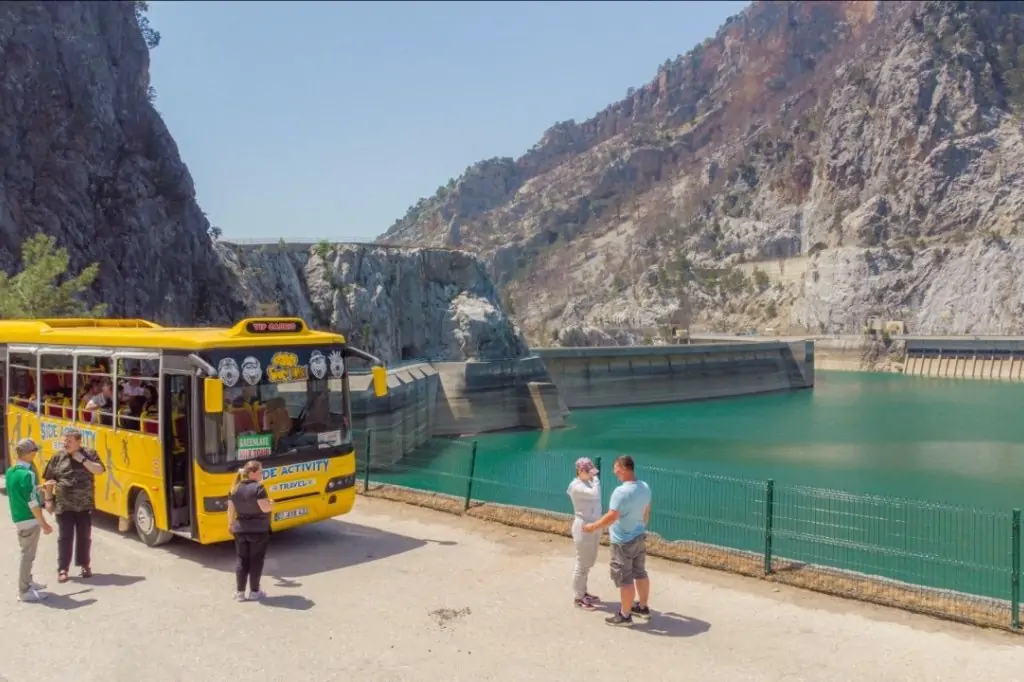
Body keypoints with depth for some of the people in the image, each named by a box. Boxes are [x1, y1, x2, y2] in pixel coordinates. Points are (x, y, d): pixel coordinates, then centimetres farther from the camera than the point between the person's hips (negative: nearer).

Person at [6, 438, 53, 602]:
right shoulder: (28, 474, -21)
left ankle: (27, 582, 35)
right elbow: (32, 503, -21)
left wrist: (39, 487, 20)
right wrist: (44, 524, -16)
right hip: (30, 520, -9)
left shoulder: (10, 472, 6)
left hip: (18, 518, 9)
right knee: (28, 555, -1)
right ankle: (24, 591, 5)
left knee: (27, 553, 23)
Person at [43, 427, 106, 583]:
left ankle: (85, 565, 22)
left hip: (85, 505, 0)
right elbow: (49, 480, 5)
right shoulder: (58, 457, 0)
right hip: (64, 506, 0)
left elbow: (99, 470, -15)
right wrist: (48, 499, 2)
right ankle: (62, 569, 9)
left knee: (84, 536, 9)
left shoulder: (89, 455, -1)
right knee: (64, 537, 2)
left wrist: (83, 459, -18)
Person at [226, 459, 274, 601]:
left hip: (240, 530, 6)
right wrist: (271, 503, 0)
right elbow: (265, 508, -21)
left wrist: (230, 524, 24)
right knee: (256, 561, 6)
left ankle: (239, 592, 15)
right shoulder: (258, 487, -17)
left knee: (242, 560, 12)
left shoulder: (235, 488, 3)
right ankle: (254, 592, 14)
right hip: (259, 530, -5)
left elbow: (231, 510, 9)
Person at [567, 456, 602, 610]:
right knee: (582, 563, 0)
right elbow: (595, 494, -30)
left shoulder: (589, 483, 9)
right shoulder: (576, 486, -18)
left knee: (589, 562, 18)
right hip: (583, 527, -9)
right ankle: (577, 598, 11)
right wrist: (596, 479, -15)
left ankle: (583, 592, 32)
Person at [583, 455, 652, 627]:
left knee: (624, 579, 2)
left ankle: (624, 615, 12)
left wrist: (593, 527, -14)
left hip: (623, 541, -8)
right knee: (640, 573, 20)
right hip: (640, 537, 8)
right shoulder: (645, 487, -1)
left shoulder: (621, 491, -27)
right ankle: (643, 607, 33)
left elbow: (611, 517, -27)